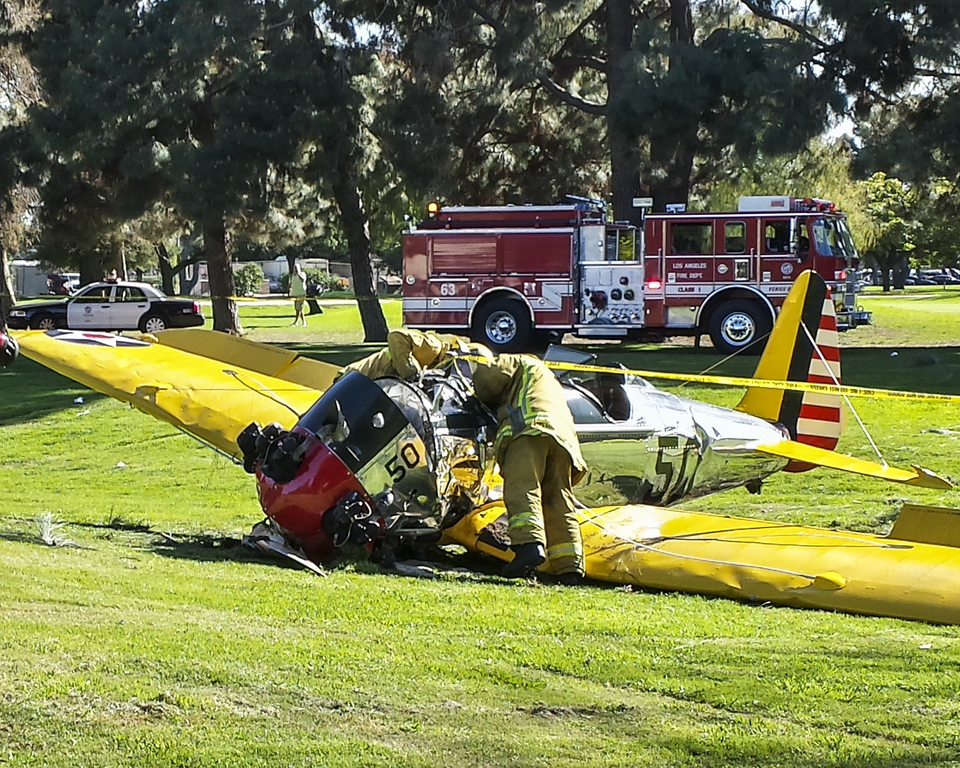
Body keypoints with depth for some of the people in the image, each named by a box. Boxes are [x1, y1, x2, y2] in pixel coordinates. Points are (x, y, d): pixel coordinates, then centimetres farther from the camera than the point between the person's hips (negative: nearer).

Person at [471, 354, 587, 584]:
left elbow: (486, 376, 9)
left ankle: (530, 544, -43)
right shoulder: (554, 386, 46)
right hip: (565, 439, 7)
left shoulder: (522, 364, 25)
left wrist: (489, 404, 25)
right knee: (559, 502, 2)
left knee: (523, 490, -21)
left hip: (530, 429, -7)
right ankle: (570, 566, -11)